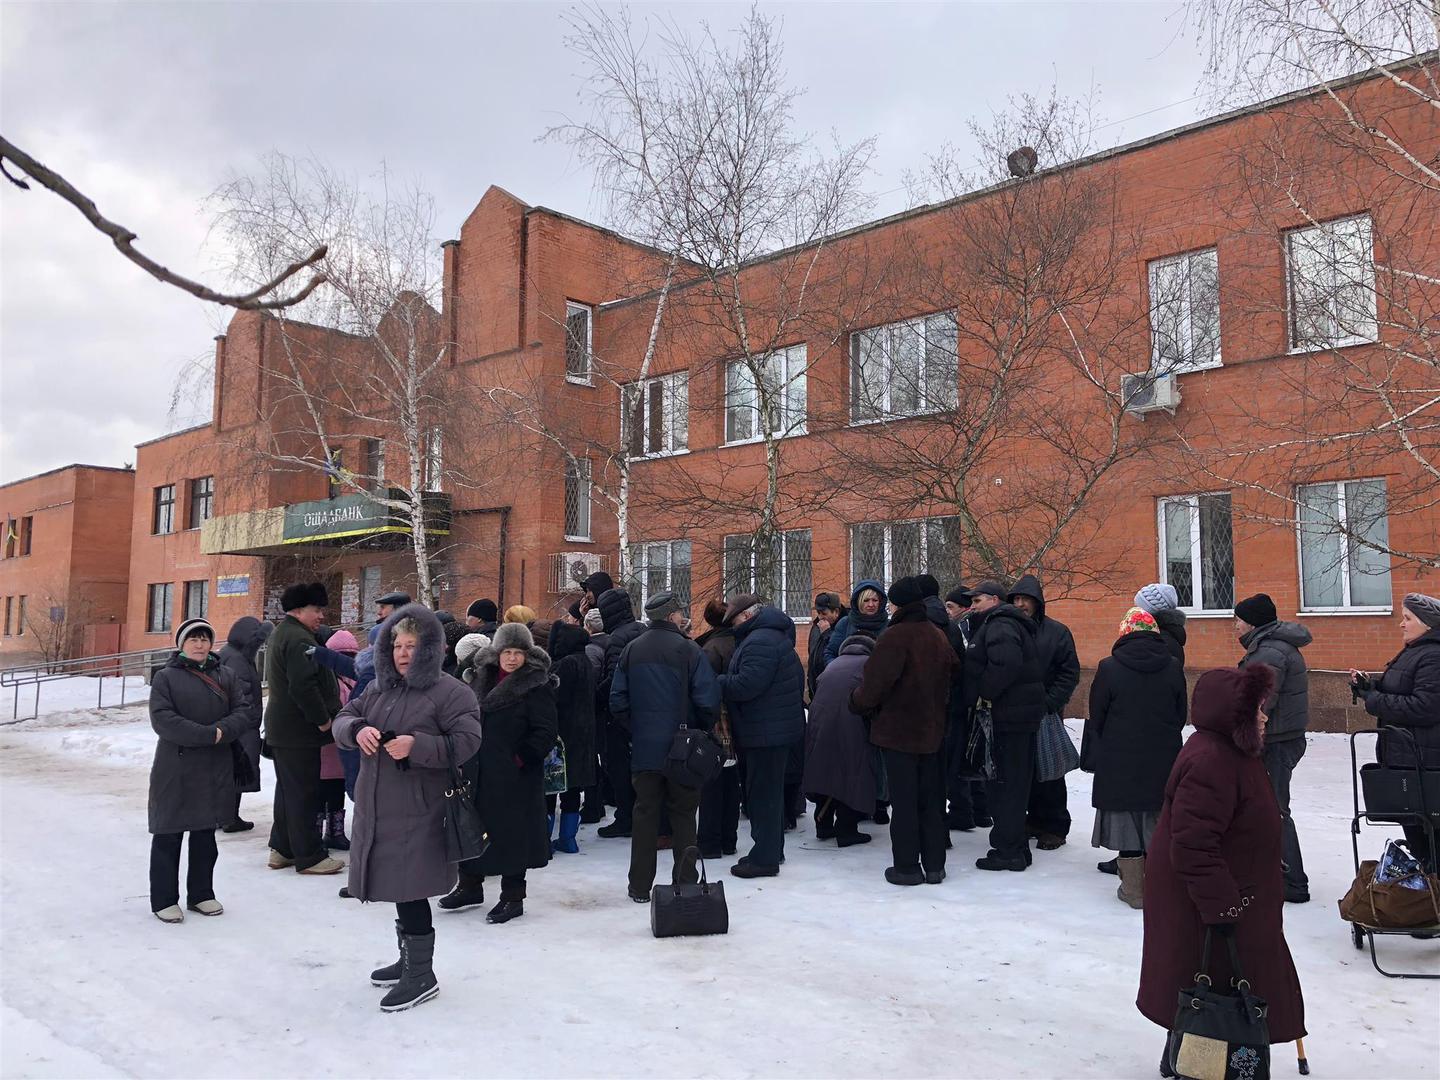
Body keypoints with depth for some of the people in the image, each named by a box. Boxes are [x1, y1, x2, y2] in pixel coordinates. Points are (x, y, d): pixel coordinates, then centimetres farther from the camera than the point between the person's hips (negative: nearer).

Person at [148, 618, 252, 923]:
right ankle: (164, 899, 15)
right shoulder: (166, 677, -2)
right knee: (168, 835, 3)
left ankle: (201, 894, 25)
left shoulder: (226, 676, 9)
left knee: (206, 834, 13)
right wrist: (208, 735, -19)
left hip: (216, 770, 4)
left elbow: (245, 712, 2)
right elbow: (162, 719, -14)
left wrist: (222, 730, -18)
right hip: (175, 769, -4)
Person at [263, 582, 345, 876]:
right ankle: (309, 857, 2)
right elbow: (304, 686, -29)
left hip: (280, 725, 11)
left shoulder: (279, 634, 17)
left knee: (287, 788, 18)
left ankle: (281, 849, 26)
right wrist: (322, 719, -19)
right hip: (298, 729, -11)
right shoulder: (299, 639, -19)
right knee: (304, 792, -4)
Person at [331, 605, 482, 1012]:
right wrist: (358, 730, -10)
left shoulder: (449, 692, -9)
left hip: (418, 812, -8)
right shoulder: (381, 690, 14)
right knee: (397, 885, 18)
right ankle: (409, 959, 35)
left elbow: (467, 741, -16)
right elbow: (343, 718, 14)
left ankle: (422, 975, 9)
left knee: (410, 890, -6)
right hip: (377, 808, 8)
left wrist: (417, 746, -26)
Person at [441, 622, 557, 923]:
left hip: (514, 774, -7)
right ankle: (470, 885, 35)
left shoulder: (537, 685, -11)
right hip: (478, 769, 7)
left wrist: (521, 758, -18)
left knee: (510, 831, 0)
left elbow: (546, 731, -14)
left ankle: (513, 897, 14)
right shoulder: (484, 678, 9)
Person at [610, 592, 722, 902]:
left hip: (643, 748, 3)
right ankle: (685, 884, 14)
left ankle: (640, 887, 14)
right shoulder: (687, 649, -10)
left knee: (645, 813, 10)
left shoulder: (631, 650, 3)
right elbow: (708, 699, -14)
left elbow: (617, 702, 3)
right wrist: (703, 730, 4)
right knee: (683, 815, 9)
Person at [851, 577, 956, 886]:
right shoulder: (939, 636, 6)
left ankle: (907, 866, 8)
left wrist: (857, 701, 0)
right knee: (930, 799, 13)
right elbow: (947, 679, 12)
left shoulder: (895, 636, -17)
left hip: (898, 729, -7)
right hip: (931, 730, 7)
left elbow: (875, 684, -18)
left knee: (903, 801, 2)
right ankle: (934, 865, 19)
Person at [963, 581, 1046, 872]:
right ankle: (1016, 848, 24)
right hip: (1020, 715, 10)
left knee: (1006, 783, -3)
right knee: (1014, 782, 16)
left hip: (1011, 716, -10)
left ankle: (1008, 850, 3)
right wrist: (979, 697, 6)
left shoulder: (1000, 626, -13)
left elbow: (1007, 664, -30)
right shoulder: (1000, 624, 19)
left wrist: (983, 693, -19)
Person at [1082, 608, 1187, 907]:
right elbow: (1181, 715, 9)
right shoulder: (1173, 667, -1)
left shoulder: (1109, 668, -10)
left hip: (1120, 761, -3)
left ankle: (1133, 889, 11)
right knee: (1158, 820, 12)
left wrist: (1091, 758, 9)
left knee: (1127, 818, 5)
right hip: (1163, 760, 3)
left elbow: (1096, 718, -4)